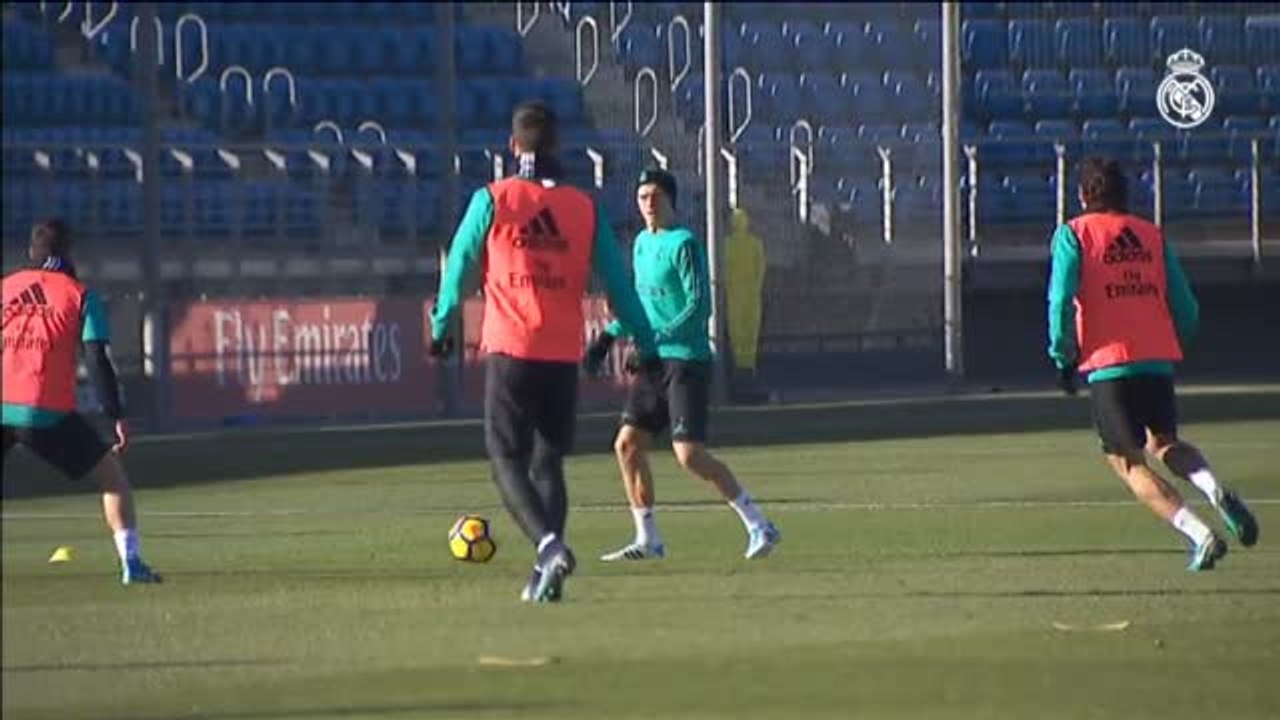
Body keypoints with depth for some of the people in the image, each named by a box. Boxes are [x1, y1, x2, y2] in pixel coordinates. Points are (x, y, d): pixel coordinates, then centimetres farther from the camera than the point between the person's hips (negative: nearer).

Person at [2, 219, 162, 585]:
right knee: (113, 477, 11)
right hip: (48, 413, -2)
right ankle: (131, 563, 0)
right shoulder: (79, 294, 6)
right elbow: (98, 359, -3)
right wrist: (118, 416, -2)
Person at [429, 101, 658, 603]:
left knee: (508, 460, 1)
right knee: (548, 462, 13)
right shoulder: (584, 208, 5)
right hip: (564, 355, 3)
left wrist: (441, 327, 19)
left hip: (509, 352, -3)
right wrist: (647, 346, 12)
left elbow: (459, 266, 5)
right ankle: (547, 575, 2)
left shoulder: (492, 200, -1)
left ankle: (548, 544, -23)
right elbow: (617, 284, 6)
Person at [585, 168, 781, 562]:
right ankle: (648, 540, 12)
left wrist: (653, 341, -22)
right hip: (655, 363, 8)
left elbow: (699, 307, -17)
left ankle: (759, 526, -6)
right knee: (627, 444, 4)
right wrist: (608, 336, 18)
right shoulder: (643, 243, 14)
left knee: (689, 453, -14)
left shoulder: (684, 244, -11)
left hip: (686, 360, -8)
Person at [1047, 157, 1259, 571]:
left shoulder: (1074, 234, 1)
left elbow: (1061, 301, -10)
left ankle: (1199, 535, -15)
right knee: (1164, 443, 24)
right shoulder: (1151, 235, 12)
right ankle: (1216, 491, -8)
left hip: (1108, 364, -4)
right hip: (1158, 360, 4)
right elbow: (1186, 308, 9)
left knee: (1129, 462, 4)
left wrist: (1063, 359, 2)